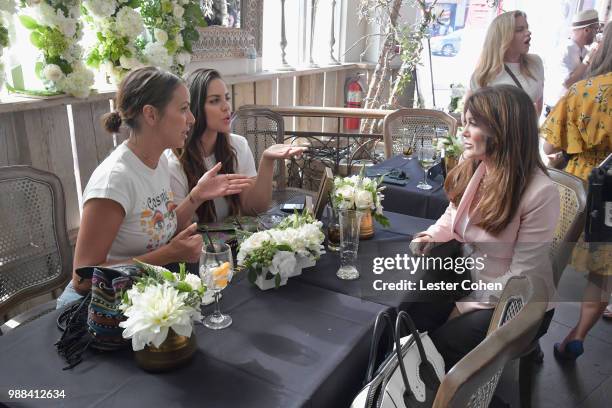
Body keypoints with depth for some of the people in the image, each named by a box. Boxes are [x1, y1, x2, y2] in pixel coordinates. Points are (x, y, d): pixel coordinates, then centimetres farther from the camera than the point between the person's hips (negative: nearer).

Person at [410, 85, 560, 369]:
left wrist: (467, 307, -14)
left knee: (441, 345, -17)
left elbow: (521, 275, -20)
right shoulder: (473, 169, -8)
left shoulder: (540, 193, -25)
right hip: (472, 281, 5)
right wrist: (432, 235, -8)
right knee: (410, 321, -11)